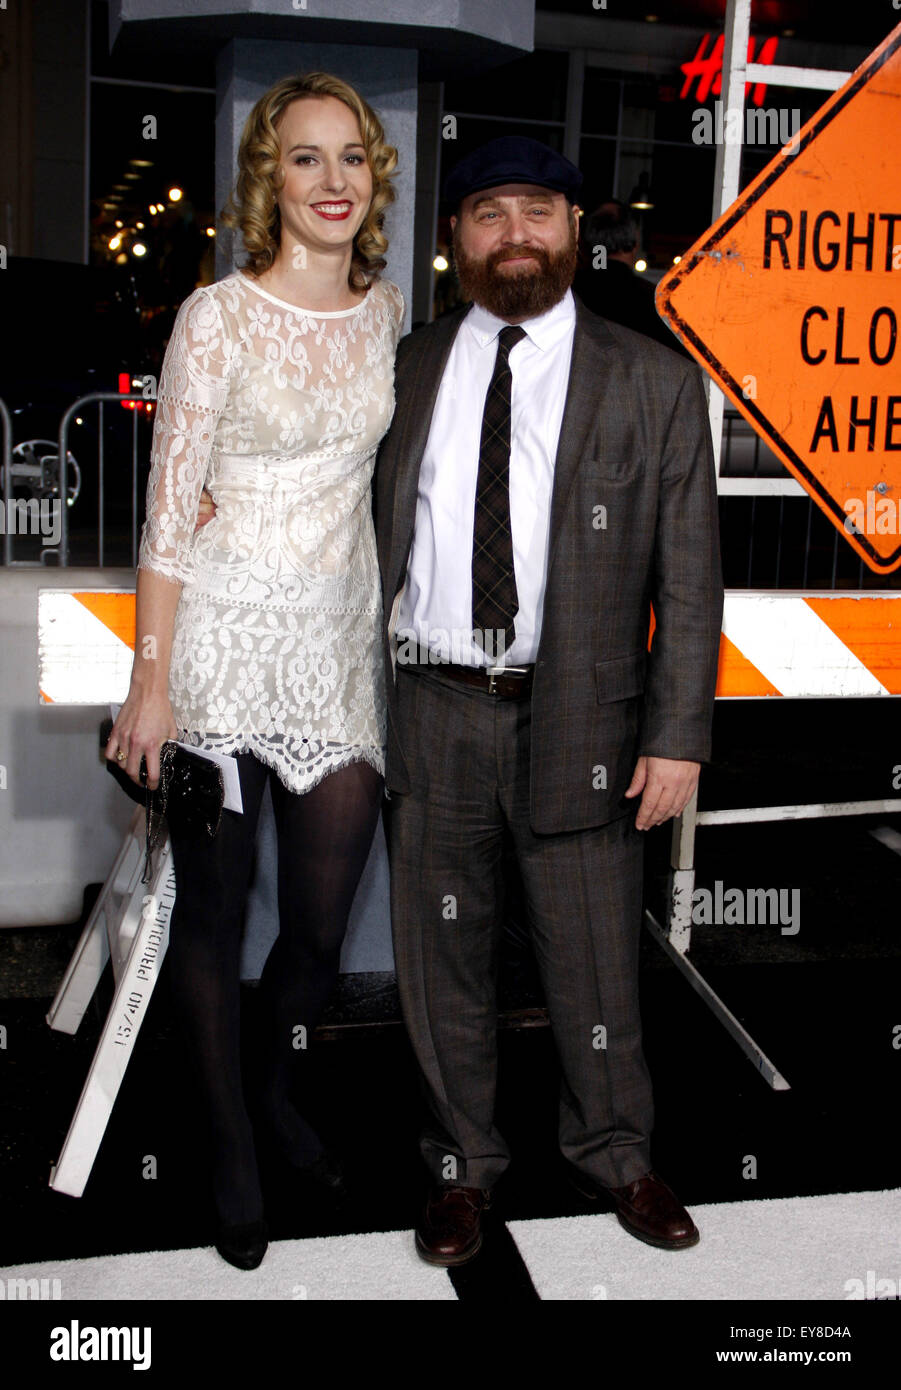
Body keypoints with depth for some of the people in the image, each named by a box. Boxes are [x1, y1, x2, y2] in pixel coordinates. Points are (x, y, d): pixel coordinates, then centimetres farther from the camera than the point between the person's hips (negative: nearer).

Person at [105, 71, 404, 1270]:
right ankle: (231, 1143, 31)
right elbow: (169, 509, -9)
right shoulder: (219, 317, -9)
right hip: (224, 640, -4)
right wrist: (150, 682, -11)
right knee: (214, 911, 9)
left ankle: (279, 1091, 39)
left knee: (324, 922, 8)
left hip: (341, 642, 4)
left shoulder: (389, 309, 7)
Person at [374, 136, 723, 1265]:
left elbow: (689, 573, -1)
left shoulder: (652, 382, 2)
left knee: (593, 957, 10)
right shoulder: (401, 371, 8)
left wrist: (679, 735, -6)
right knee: (442, 958, 12)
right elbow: (366, 535, 10)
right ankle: (463, 1162, 34)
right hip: (427, 713, 2)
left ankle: (612, 1152, 36)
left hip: (579, 717, -1)